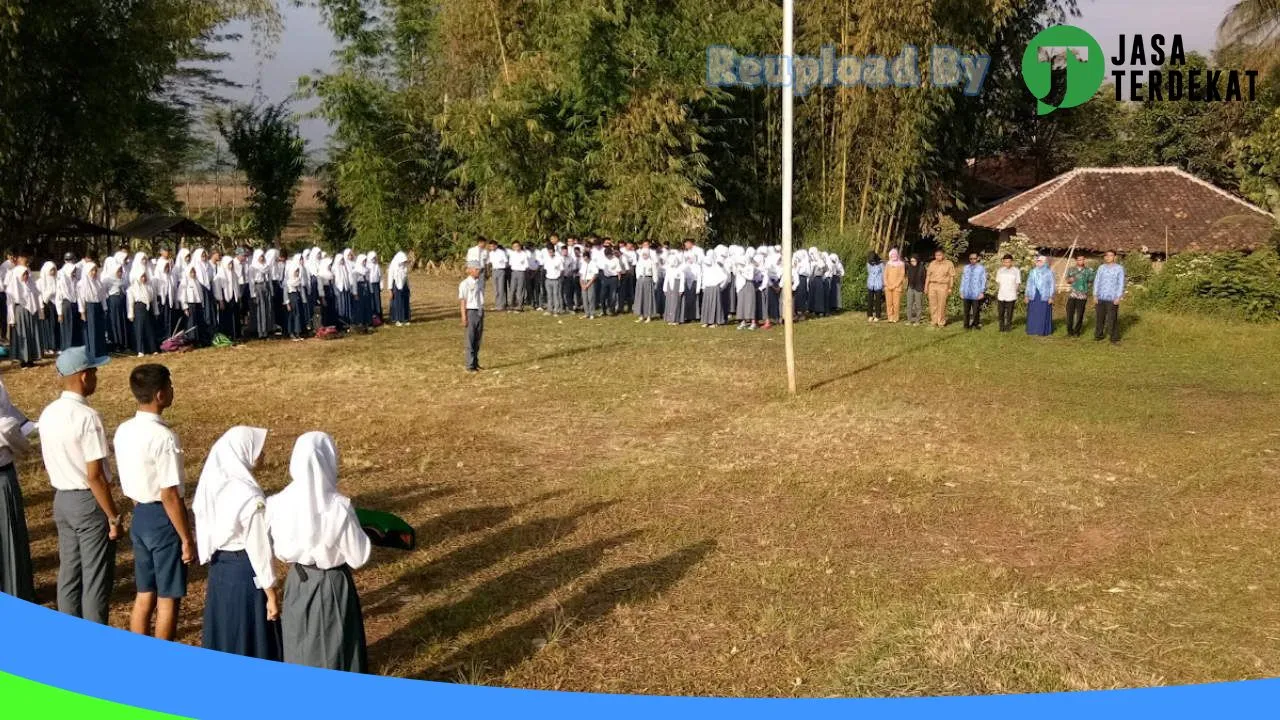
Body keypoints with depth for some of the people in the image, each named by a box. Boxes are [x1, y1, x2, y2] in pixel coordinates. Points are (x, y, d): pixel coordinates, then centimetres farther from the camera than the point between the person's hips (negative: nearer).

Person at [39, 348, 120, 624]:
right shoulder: (87, 416, -22)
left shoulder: (48, 414, 3)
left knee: (69, 573, 17)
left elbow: (49, 464, 12)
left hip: (62, 500, 8)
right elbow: (95, 475, -22)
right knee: (96, 579, 3)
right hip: (89, 501, -8)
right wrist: (114, 516, -15)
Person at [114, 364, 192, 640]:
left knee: (144, 594, 18)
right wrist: (187, 538, -14)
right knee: (168, 598, 6)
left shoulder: (123, 431, 2)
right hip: (163, 518, -8)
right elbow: (170, 495, -21)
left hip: (140, 517, 8)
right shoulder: (163, 437, -23)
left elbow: (128, 484, 12)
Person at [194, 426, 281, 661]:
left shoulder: (211, 484, -1)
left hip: (219, 569, 8)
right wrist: (271, 593, -11)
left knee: (223, 636, 19)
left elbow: (204, 533, 9)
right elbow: (259, 549, -19)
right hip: (245, 571, -8)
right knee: (251, 640, 5)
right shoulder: (250, 497, -23)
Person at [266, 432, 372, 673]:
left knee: (300, 648, 20)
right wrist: (361, 533, 2)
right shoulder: (338, 508, -24)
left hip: (297, 583, 4)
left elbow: (280, 552, 2)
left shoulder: (279, 503, -12)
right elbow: (359, 558, -15)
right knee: (335, 650, 10)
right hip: (332, 586, -4)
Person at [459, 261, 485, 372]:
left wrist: (482, 312, 14)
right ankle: (470, 366, 5)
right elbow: (462, 301, -11)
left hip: (480, 312, 6)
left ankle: (475, 363, 22)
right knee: (471, 340, -1)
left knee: (478, 338, 11)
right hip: (471, 312, -6)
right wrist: (464, 317, -14)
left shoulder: (481, 282, 8)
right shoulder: (465, 284, -11)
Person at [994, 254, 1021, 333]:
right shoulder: (1000, 271, 8)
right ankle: (1001, 327, 19)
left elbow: (1018, 284, 1)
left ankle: (1008, 327, 15)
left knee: (1009, 314, 3)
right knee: (1001, 314, 6)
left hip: (1011, 296, -3)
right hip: (1001, 296, 3)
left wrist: (1017, 298, 0)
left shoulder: (1016, 271, -1)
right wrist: (996, 296, 11)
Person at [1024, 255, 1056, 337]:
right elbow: (1029, 284, 14)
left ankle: (1044, 330, 6)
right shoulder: (1032, 272, 11)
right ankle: (1033, 329, 13)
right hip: (1033, 296, 4)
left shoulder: (1049, 272, 0)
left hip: (1044, 296, -4)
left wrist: (1051, 297, -7)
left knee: (1044, 313, -1)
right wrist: (1027, 295, 9)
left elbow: (1052, 285, -1)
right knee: (1033, 313, 5)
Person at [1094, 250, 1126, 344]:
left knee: (1113, 318, -4)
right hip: (1101, 297, 4)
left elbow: (1121, 283, -4)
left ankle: (1115, 337, 5)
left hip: (1112, 298, -4)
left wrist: (1118, 297, -11)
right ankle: (1099, 334, 18)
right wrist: (1095, 295, 2)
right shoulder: (1101, 268, 8)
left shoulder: (1119, 268, -2)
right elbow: (1096, 281, 10)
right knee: (1099, 317, 7)